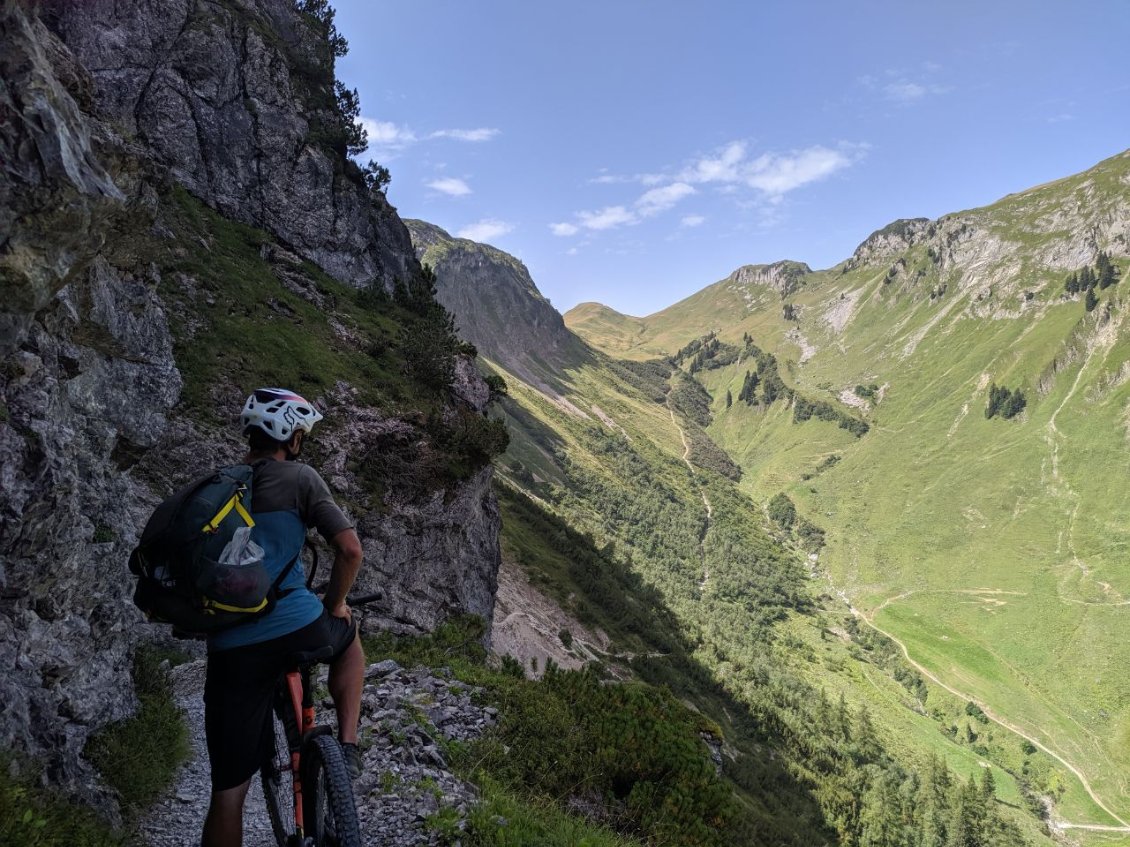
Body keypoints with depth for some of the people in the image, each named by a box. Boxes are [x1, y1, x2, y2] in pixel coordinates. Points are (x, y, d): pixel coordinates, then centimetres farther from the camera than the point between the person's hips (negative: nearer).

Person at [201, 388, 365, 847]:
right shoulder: (300, 478, -2)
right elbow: (350, 550, -10)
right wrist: (334, 604, 7)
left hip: (231, 649, 3)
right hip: (298, 628, -3)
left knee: (228, 789, 12)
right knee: (348, 637, 33)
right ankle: (347, 747, 24)